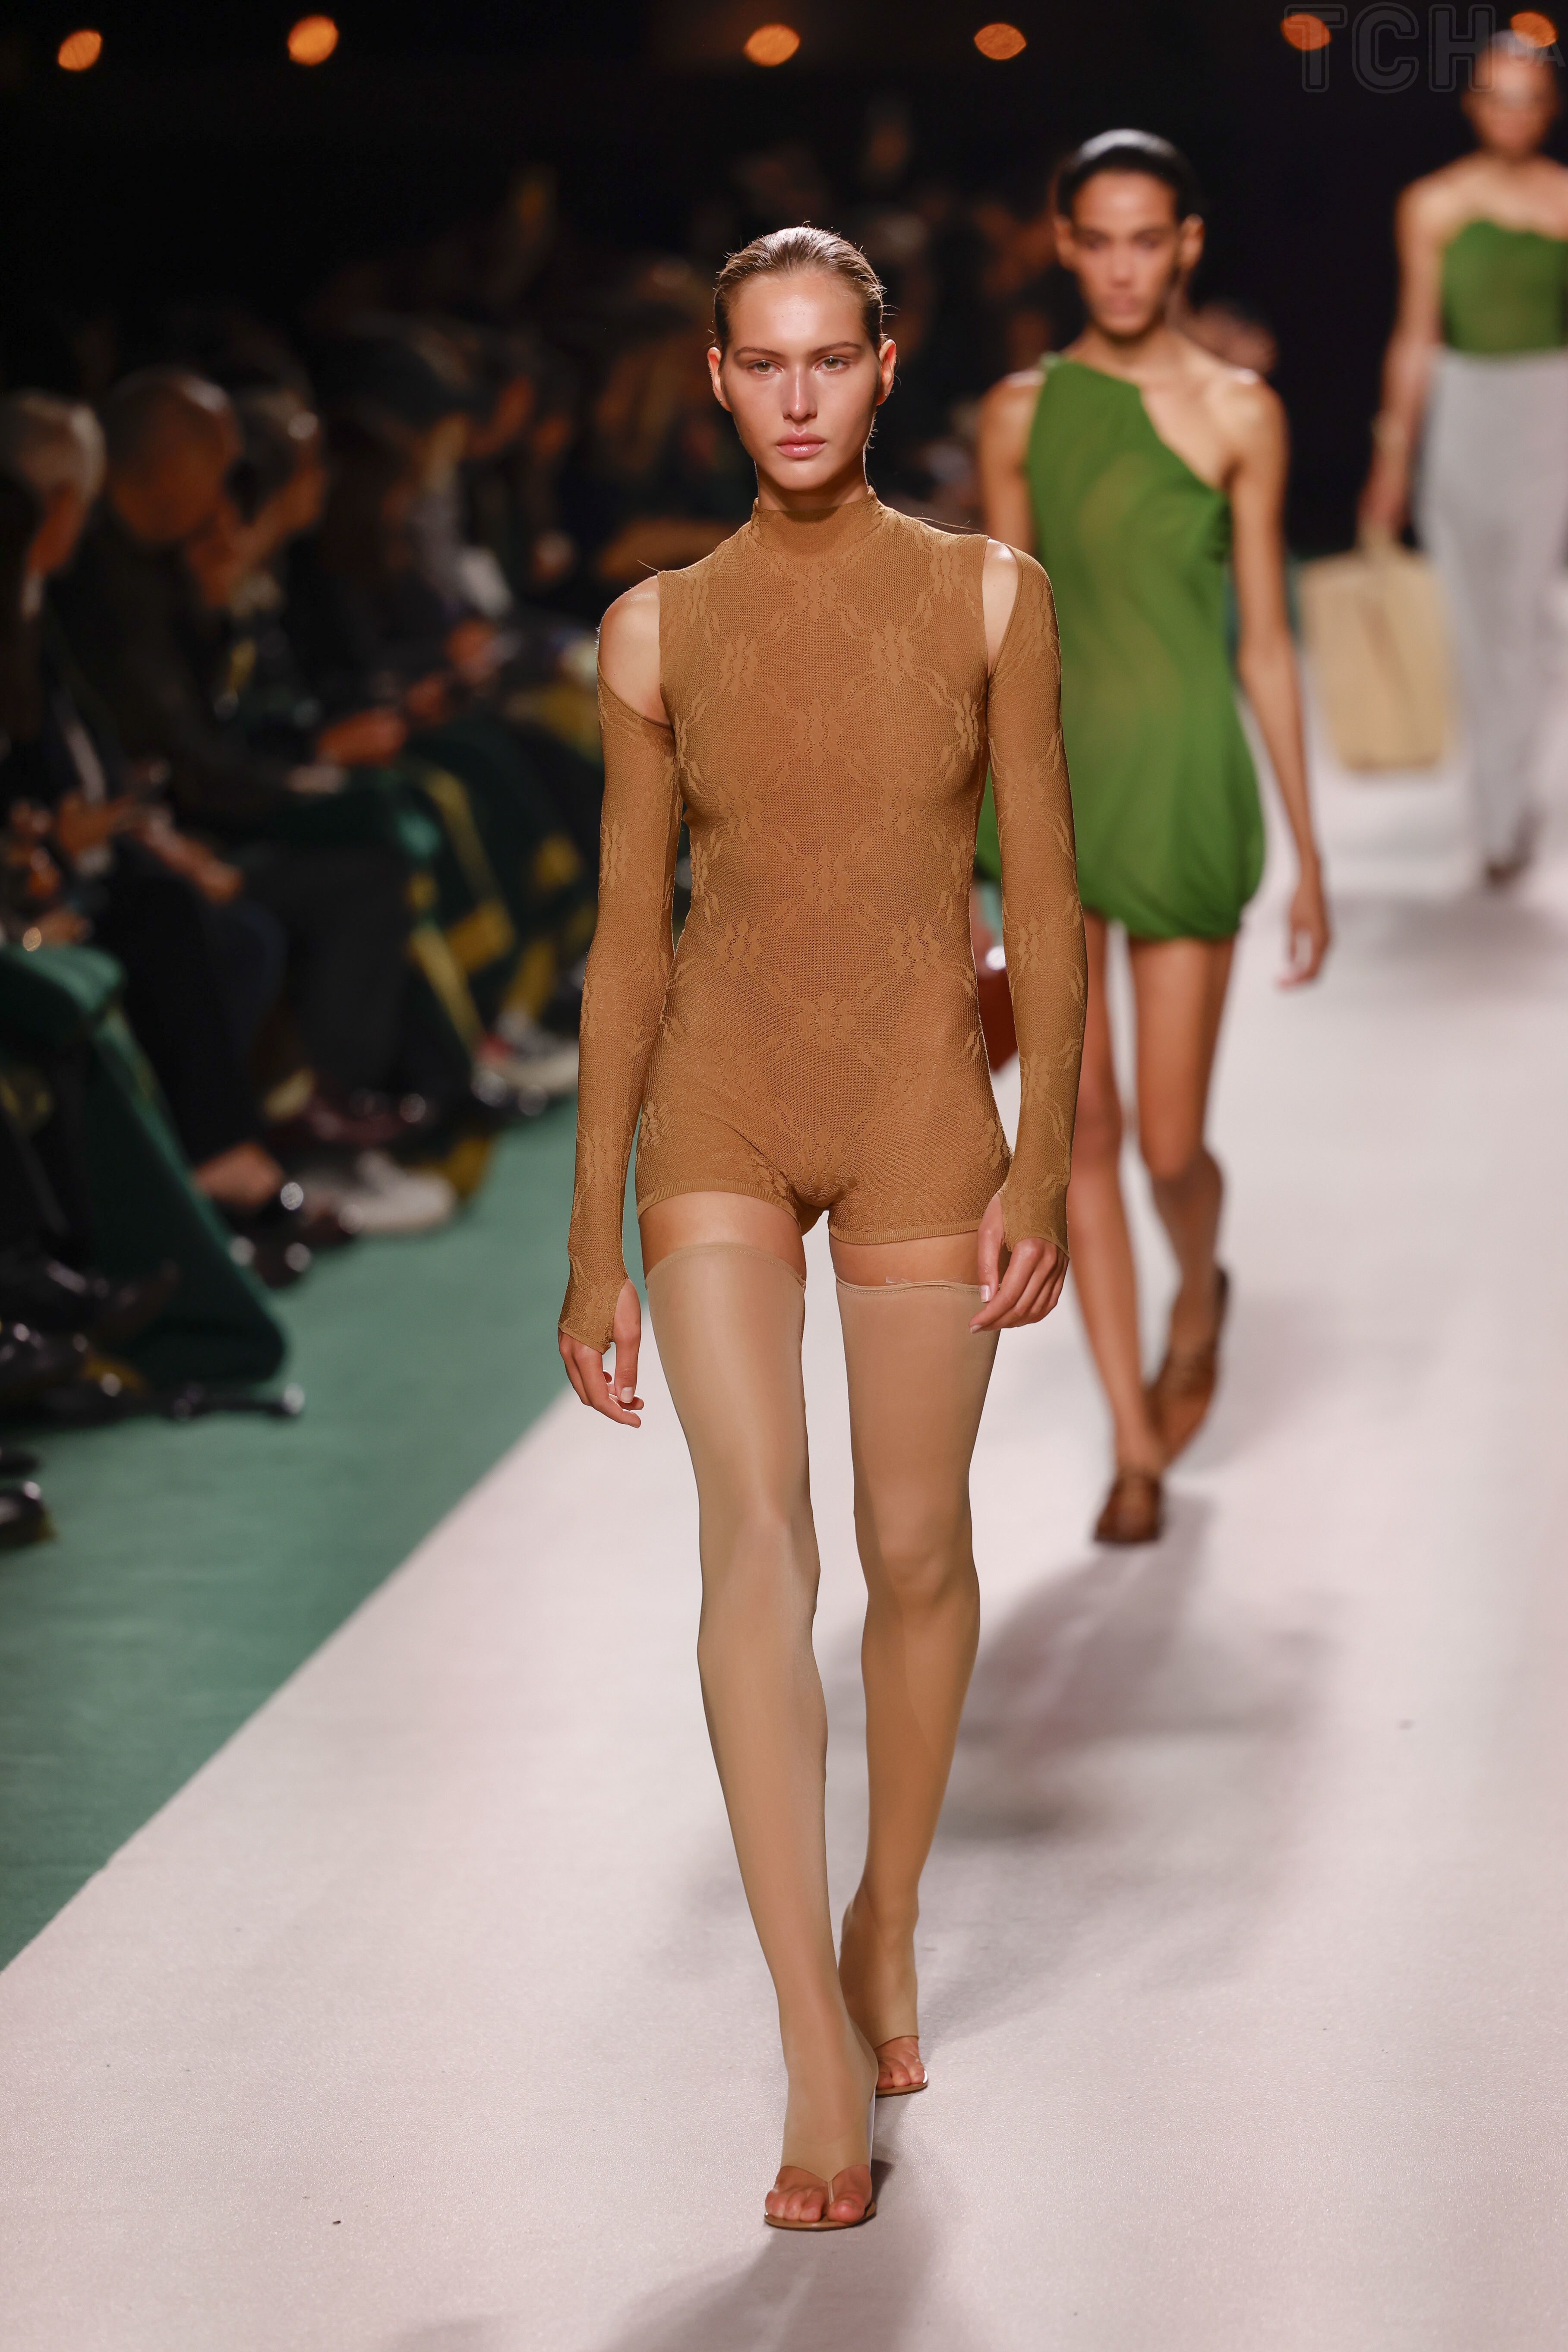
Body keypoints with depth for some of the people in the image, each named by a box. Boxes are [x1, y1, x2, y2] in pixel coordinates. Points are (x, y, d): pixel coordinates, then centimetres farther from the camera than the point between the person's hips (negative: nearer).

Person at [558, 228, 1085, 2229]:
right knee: (756, 1530, -16)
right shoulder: (660, 633, 1)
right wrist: (592, 1249, 5)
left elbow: (1043, 904, -1)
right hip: (717, 1112, 0)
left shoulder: (988, 598, -1)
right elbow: (627, 943, 5)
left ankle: (887, 1922, 35)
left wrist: (1043, 1163, -10)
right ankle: (821, 2057, -17)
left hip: (921, 1110, 0)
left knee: (912, 1548, 9)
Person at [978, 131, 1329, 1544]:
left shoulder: (1239, 413, -3)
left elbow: (1266, 640, 1)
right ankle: (1136, 1450, 11)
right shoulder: (1022, 414, 3)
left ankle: (1199, 1297, 37)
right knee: (1082, 1132, 0)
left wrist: (1308, 856, 2)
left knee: (1171, 1147, 1)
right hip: (1054, 793, 2)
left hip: (1187, 791, -2)